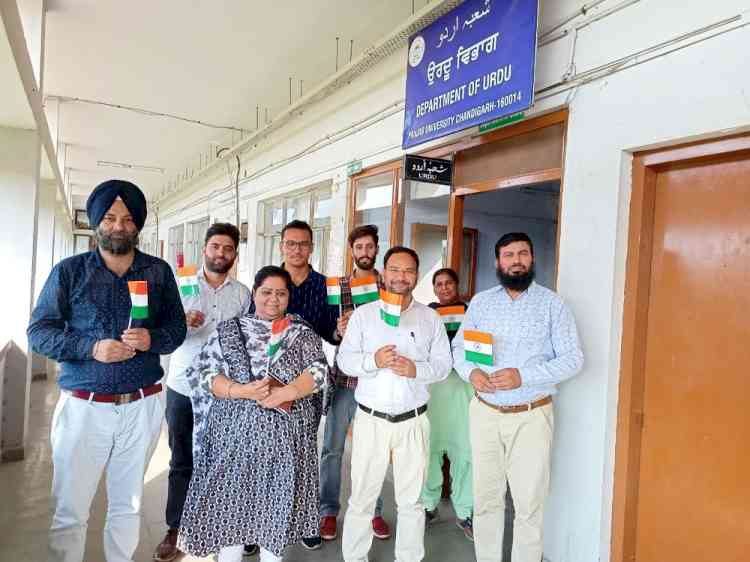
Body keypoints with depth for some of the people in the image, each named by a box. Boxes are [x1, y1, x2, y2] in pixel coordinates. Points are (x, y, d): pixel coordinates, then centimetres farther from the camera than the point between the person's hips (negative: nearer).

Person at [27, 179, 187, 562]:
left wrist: (151, 339, -16)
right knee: (70, 511, 6)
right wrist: (92, 348, -18)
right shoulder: (69, 271, -1)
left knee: (128, 506, 17)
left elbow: (177, 327, 6)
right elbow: (38, 331, -2)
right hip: (83, 406, -1)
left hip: (142, 405, 2)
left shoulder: (159, 272, 4)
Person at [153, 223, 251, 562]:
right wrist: (180, 322, -21)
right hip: (183, 388, 0)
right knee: (182, 461, 9)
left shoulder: (242, 293, 5)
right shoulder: (182, 285, 2)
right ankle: (176, 529, 23)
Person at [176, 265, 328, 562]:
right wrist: (241, 391, -18)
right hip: (236, 432, 0)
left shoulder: (303, 332, 6)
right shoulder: (228, 330, 5)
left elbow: (319, 371, -5)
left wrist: (284, 393, -20)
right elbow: (203, 373, -3)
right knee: (231, 502, 5)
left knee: (277, 502, 8)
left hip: (286, 436, 1)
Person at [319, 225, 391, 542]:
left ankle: (373, 510, 31)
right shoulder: (337, 286, 3)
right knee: (332, 447, 9)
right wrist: (338, 329, -17)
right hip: (342, 376, 0)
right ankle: (328, 510, 27)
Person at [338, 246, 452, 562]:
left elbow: (443, 364, 3)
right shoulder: (363, 314, 2)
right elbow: (345, 360, -2)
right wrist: (373, 361, -21)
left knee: (412, 499, 13)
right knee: (362, 497, 9)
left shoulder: (430, 317, 5)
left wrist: (417, 369, -16)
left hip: (413, 420, 1)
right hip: (371, 418, -1)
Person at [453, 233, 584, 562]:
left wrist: (523, 376, -19)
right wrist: (470, 372, -12)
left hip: (531, 416, -2)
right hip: (484, 412, 3)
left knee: (529, 502, 7)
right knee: (485, 497, 14)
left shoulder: (552, 304, -4)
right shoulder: (480, 302, 5)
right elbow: (459, 347, 10)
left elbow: (573, 359, -7)